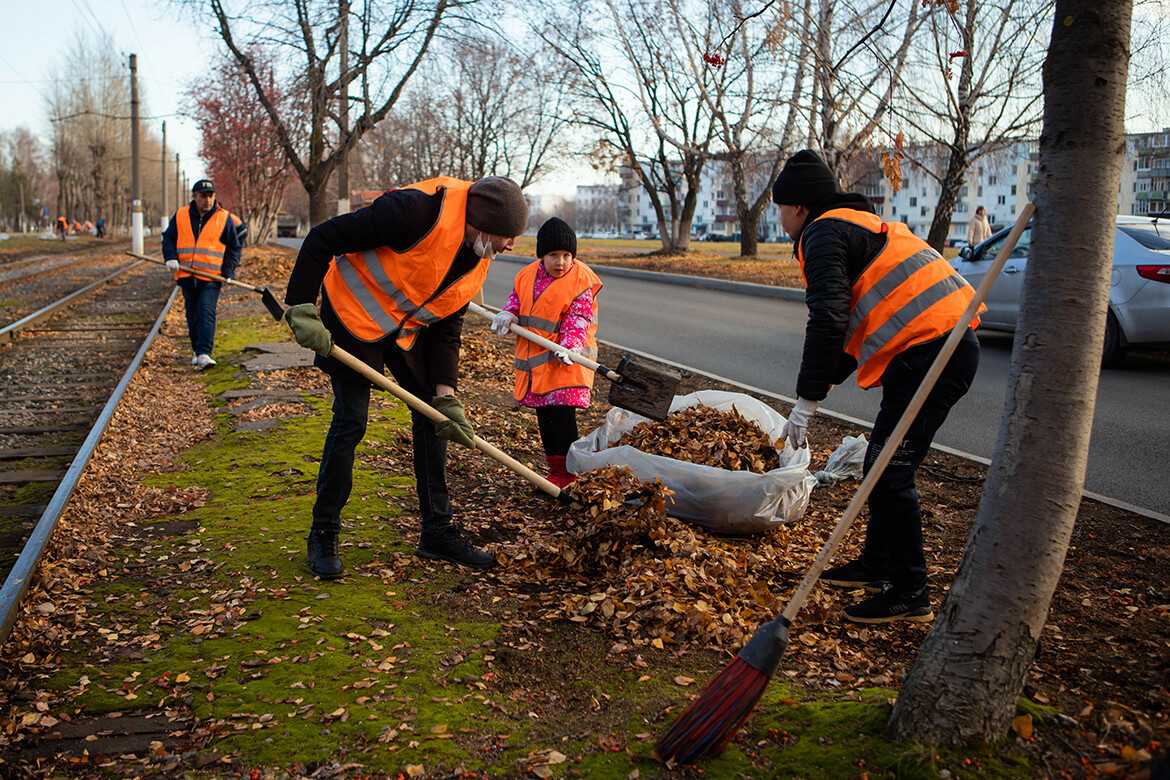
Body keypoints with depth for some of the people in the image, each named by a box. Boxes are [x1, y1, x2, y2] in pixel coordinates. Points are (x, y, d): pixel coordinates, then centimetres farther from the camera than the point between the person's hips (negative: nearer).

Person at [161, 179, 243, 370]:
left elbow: (233, 247, 6)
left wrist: (228, 272, -4)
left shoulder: (224, 218, 1)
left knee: (207, 313, -17)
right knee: (192, 315, 14)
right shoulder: (180, 216, 6)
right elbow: (168, 238, 15)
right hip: (187, 276, 3)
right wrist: (171, 257, -4)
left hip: (211, 277, -3)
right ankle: (197, 350, 30)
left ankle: (204, 354, -23)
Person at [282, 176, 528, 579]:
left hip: (408, 329, 8)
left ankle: (438, 531, 16)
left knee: (432, 417, 5)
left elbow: (447, 330, 2)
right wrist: (301, 309, -28)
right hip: (354, 316, -8)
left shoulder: (477, 263, -3)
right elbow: (323, 238, -26)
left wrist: (445, 397, -8)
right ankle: (323, 536, 10)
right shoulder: (419, 210, -29)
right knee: (350, 422, -8)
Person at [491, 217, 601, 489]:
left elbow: (578, 320, -14)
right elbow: (516, 298, 19)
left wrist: (569, 346, -30)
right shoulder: (527, 275, 7)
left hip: (565, 358, -6)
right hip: (534, 359, 6)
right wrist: (508, 314, -3)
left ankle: (567, 471, 3)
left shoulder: (580, 280, -8)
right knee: (543, 414, 11)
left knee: (563, 413, -10)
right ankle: (555, 470, 22)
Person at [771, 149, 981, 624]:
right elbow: (859, 319, 30)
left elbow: (828, 321, -18)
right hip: (950, 345, 11)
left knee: (890, 472, -7)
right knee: (882, 462, 18)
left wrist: (808, 398, -13)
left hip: (930, 354, -11)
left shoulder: (824, 233, -6)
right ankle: (878, 565, 31)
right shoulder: (858, 223, 27)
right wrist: (826, 381, 28)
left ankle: (910, 593, 1)